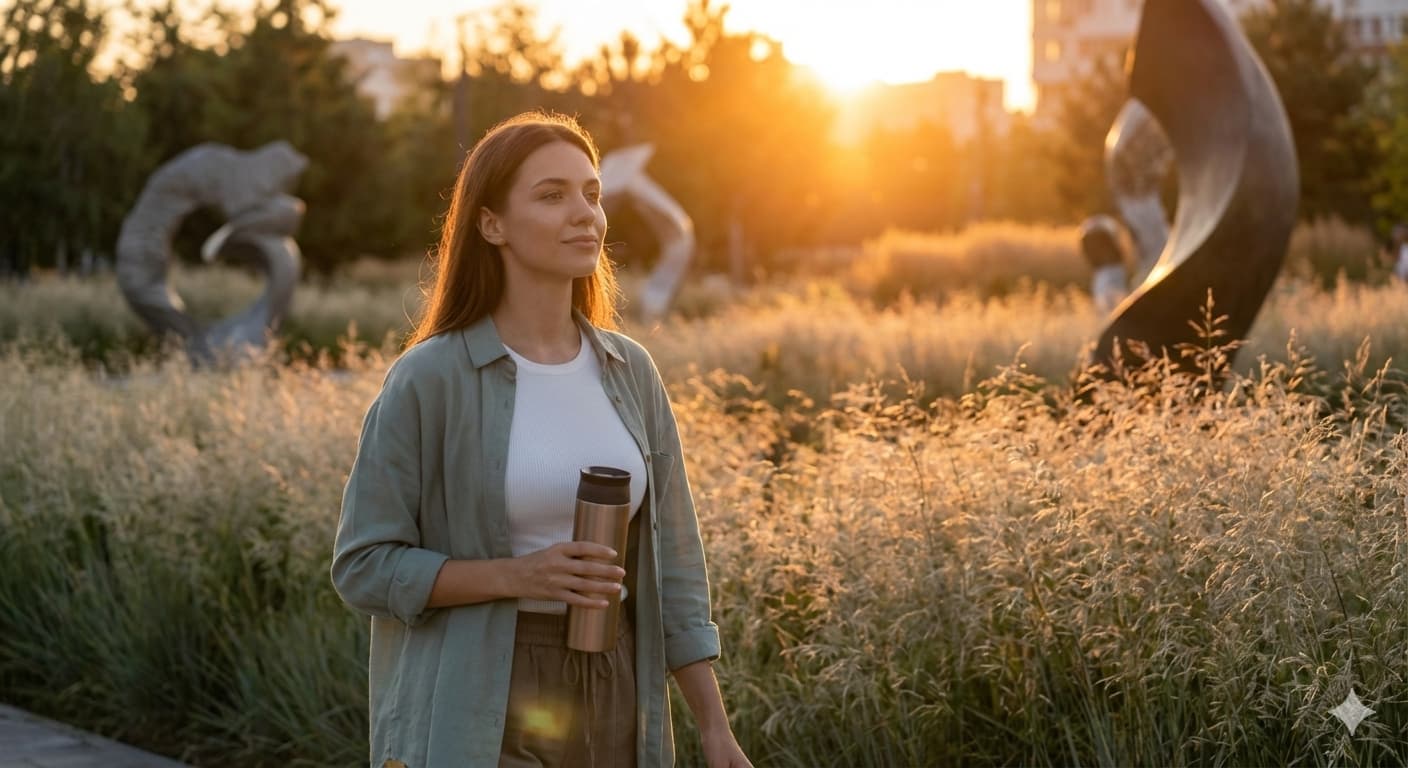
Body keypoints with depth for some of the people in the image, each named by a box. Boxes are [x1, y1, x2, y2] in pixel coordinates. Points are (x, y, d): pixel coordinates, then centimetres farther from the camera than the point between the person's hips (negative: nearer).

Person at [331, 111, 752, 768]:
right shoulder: (428, 379, -9)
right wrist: (515, 575, -20)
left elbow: (670, 560, 8)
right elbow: (364, 565, -7)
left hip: (612, 702, 5)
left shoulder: (630, 373, 5)